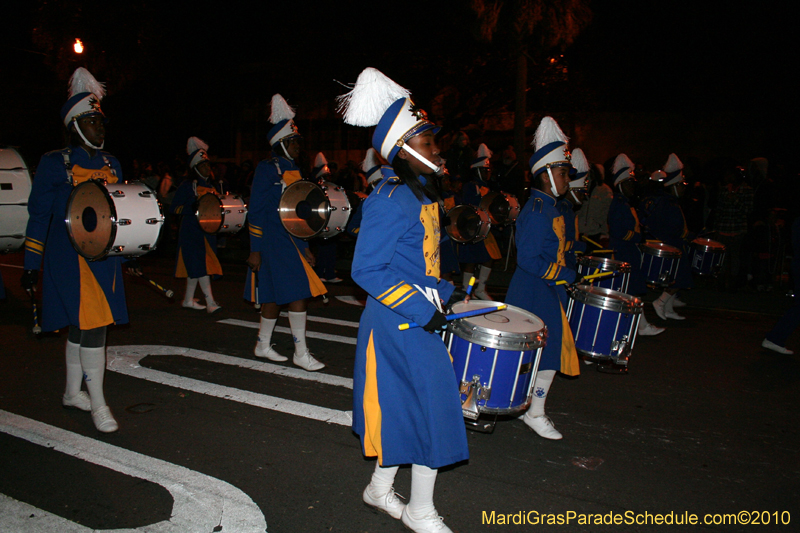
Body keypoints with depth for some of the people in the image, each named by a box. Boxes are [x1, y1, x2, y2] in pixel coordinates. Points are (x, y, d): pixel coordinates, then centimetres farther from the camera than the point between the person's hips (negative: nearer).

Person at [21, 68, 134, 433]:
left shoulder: (110, 164, 13)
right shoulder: (55, 164, -4)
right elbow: (39, 214, -2)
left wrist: (128, 253, 17)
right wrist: (32, 264, -3)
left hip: (104, 258, 6)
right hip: (70, 260, -6)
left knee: (80, 327, 16)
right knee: (91, 326, -10)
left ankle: (72, 392, 30)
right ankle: (97, 404, -1)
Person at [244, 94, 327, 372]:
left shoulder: (294, 171, 16)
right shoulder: (267, 169, -9)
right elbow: (256, 211, -12)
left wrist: (305, 247, 17)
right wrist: (255, 250, -15)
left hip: (291, 243, 8)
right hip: (273, 243, -8)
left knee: (276, 295, 12)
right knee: (298, 294, -10)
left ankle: (263, 346, 26)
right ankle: (301, 353, -2)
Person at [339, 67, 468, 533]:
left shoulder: (421, 194, 11)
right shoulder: (391, 200, -20)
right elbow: (367, 270, -24)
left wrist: (443, 293, 10)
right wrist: (422, 309, -22)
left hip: (417, 320, 9)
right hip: (400, 326, -9)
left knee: (405, 410, 19)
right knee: (432, 410, 1)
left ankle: (381, 488, 38)